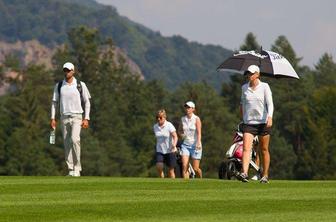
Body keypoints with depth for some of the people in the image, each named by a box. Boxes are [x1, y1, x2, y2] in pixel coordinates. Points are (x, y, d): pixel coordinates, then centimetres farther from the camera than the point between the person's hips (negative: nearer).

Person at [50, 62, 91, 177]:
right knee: (67, 144, 1)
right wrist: (53, 118, 3)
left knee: (74, 139, -22)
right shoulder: (59, 86, 8)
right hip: (64, 118, 3)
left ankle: (77, 168, -14)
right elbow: (54, 102, 12)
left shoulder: (80, 85, 1)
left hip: (77, 117, -3)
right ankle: (71, 170, 7)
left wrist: (86, 119, -5)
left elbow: (87, 102, 3)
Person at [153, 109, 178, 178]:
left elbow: (175, 136, -20)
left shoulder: (169, 125, -12)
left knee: (171, 170, 1)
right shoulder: (155, 127, 3)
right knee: (159, 167, -16)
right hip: (160, 151, 4)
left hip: (170, 151, -4)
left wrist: (174, 145, -38)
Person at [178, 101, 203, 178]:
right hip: (185, 145, 4)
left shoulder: (196, 119, -6)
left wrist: (198, 143, -31)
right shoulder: (183, 119, 8)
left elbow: (199, 132, -16)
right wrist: (181, 135, -1)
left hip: (195, 145, -4)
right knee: (184, 166, -14)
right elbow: (179, 130, 22)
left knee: (195, 168, 0)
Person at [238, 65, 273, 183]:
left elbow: (270, 104, -10)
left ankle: (265, 175, 16)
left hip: (263, 122, -2)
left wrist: (269, 117, -25)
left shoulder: (264, 87, -2)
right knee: (246, 148, -15)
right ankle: (244, 173, -27)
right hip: (248, 122, 2)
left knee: (264, 150, 5)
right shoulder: (244, 88, 9)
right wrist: (243, 116, 24)